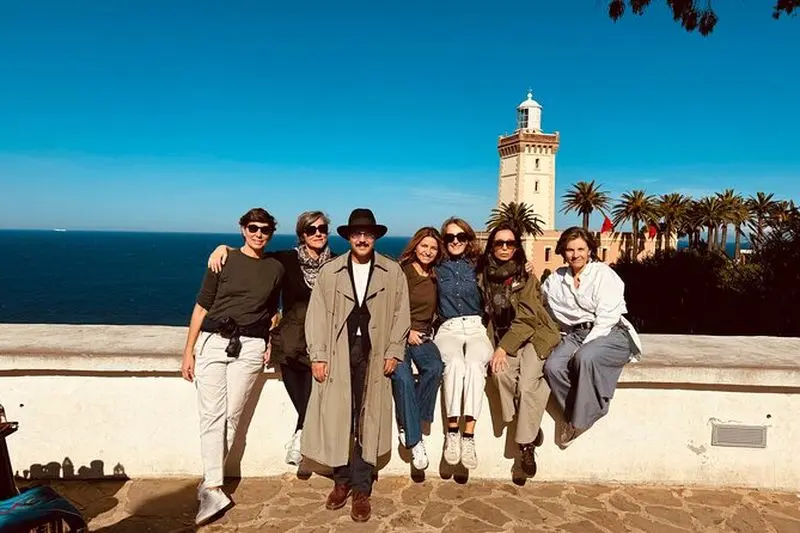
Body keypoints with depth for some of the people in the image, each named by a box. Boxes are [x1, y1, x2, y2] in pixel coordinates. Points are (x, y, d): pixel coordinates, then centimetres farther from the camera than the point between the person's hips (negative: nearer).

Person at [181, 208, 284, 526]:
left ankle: (209, 483, 14)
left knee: (231, 416, 1)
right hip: (213, 341, -1)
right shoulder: (224, 261, 4)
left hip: (250, 347, 1)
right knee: (212, 416, -5)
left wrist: (269, 344, 9)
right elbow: (201, 308, 4)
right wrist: (188, 352, 0)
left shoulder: (275, 268, 10)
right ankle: (214, 491, -1)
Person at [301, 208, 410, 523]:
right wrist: (317, 355, -4)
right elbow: (317, 315, 3)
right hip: (338, 354, 1)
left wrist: (393, 352, -3)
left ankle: (361, 490, 16)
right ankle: (342, 481, 25)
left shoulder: (393, 272, 6)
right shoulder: (329, 271, 6)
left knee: (368, 423, 4)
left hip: (374, 355, 0)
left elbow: (400, 314, 5)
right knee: (336, 420, 5)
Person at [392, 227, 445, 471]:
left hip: (422, 335, 4)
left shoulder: (435, 277, 12)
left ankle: (407, 425, -13)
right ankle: (414, 439, -18)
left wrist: (426, 332, 5)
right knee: (402, 376, -29)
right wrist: (408, 331, -7)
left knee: (435, 367, -26)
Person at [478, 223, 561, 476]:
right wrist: (497, 346, -3)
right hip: (502, 338, 3)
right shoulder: (483, 276, 7)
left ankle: (526, 445, -13)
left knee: (528, 382, -26)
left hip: (532, 335, -2)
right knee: (501, 370, -29)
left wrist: (504, 348, -18)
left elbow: (525, 318, -10)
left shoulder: (526, 277, -2)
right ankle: (530, 425, -10)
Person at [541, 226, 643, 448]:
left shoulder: (603, 274, -2)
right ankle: (574, 414, -6)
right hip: (574, 334, 4)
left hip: (610, 333, -4)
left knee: (585, 358, -35)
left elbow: (606, 319, -11)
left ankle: (580, 419, -16)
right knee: (552, 366, -26)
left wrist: (581, 348, -19)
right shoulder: (556, 279, 13)